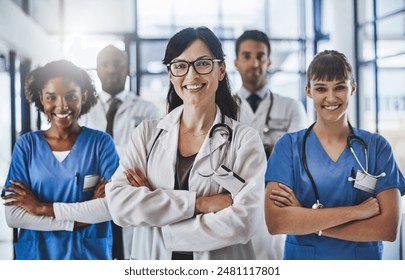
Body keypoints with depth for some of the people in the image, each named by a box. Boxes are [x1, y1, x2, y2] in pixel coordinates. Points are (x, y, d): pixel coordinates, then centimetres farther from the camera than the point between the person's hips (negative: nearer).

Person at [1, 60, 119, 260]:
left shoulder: (101, 142, -6)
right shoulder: (26, 145, -3)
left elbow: (114, 206, -18)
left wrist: (43, 208, -17)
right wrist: (82, 217, -17)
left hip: (90, 255, -1)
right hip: (37, 255, 1)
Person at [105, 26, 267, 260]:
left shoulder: (245, 139, -10)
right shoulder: (147, 133, -3)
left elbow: (242, 223, -21)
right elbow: (118, 203, -16)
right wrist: (199, 202, -23)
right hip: (153, 264, 2)